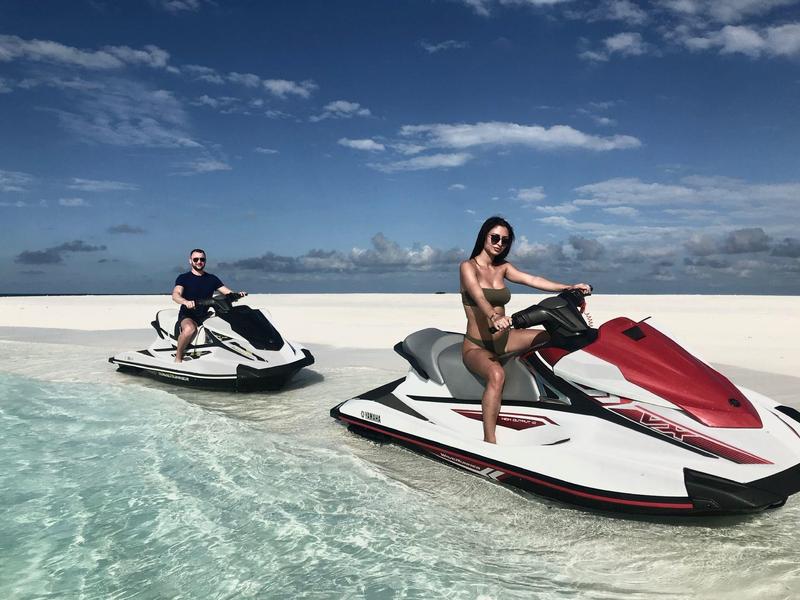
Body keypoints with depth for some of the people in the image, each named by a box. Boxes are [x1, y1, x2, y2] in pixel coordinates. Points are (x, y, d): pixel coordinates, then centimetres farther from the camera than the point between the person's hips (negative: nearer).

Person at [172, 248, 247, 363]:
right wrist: (186, 302, -38)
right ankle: (178, 358, -21)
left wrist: (238, 294, -17)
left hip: (205, 316, 4)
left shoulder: (212, 279, 14)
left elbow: (228, 293, 7)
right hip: (187, 316, -4)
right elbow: (175, 294, -15)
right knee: (190, 329, -38)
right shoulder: (183, 278, 3)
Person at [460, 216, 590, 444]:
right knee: (497, 374, -38)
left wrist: (569, 287, -17)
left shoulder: (502, 267, 10)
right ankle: (489, 441, -37)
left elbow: (532, 279, -3)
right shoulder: (468, 266, -9)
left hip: (503, 339, 7)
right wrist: (493, 317, -48)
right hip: (476, 346, -7)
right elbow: (478, 296, -28)